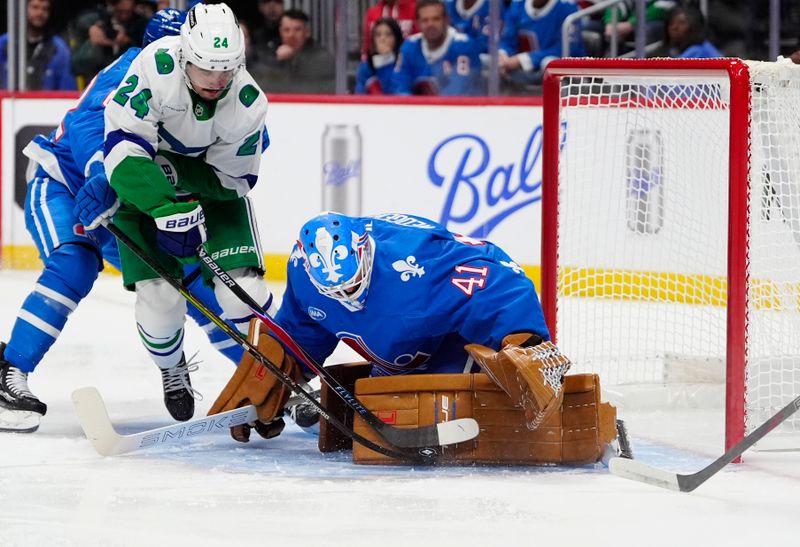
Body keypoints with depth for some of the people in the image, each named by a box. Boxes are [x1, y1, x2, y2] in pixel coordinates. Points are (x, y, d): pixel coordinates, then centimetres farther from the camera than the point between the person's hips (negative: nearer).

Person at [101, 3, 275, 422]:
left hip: (213, 185, 1)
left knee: (241, 285, -14)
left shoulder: (249, 104, -24)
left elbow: (233, 179, -15)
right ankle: (173, 372, 21)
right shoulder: (155, 66, -32)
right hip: (142, 184, -1)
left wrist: (175, 170, -29)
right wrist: (167, 210, -42)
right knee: (159, 293, -11)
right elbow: (124, 147, -35)